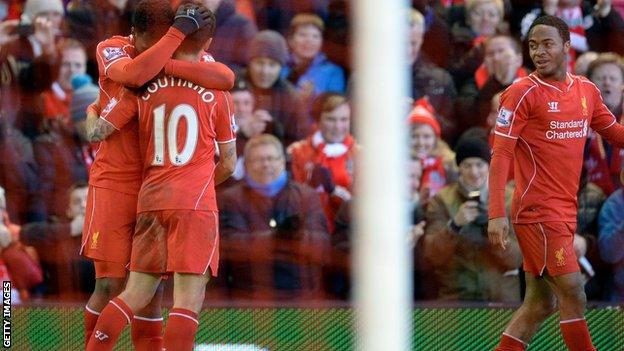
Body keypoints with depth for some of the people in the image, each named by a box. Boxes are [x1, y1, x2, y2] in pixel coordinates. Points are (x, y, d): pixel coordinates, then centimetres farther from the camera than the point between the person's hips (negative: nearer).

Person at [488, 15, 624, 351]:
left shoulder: (587, 90, 10)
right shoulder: (522, 93, -8)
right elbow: (501, 154, -11)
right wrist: (496, 214, -19)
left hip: (565, 211, 7)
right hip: (537, 210, -7)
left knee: (540, 303, 8)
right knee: (572, 294, -11)